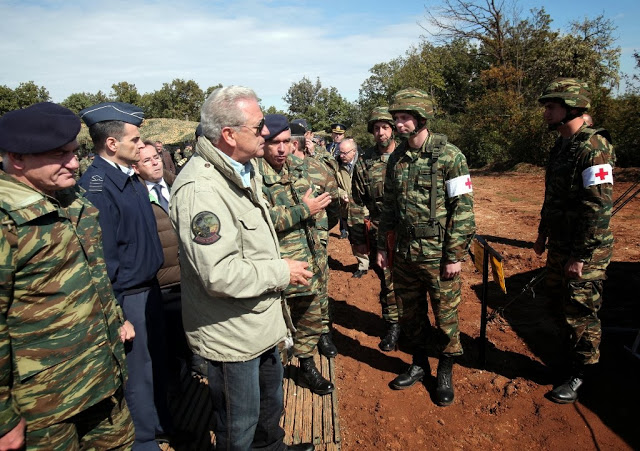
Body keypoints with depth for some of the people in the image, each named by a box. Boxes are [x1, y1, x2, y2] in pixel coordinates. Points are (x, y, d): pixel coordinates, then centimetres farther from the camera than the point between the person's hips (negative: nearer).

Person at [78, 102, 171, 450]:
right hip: (128, 298, -9)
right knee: (137, 374, 10)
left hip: (149, 287, 9)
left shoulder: (131, 177, 4)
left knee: (156, 364, 24)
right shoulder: (96, 186, -23)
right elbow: (102, 258, -24)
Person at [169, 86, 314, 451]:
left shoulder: (246, 168, 5)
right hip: (232, 332, -10)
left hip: (263, 320, 10)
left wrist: (281, 269, 13)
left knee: (271, 397, 31)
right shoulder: (200, 188, -28)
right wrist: (282, 272, -20)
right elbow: (220, 274, -32)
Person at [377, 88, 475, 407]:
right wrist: (382, 245, 12)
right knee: (411, 313, 16)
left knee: (445, 316, 9)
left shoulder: (449, 156, -11)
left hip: (438, 255, -5)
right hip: (404, 253, 5)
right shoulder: (397, 158, 6)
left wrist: (456, 255, -14)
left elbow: (463, 207, -12)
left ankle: (445, 373, 30)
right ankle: (419, 365, 37)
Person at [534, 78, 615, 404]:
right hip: (560, 244, 9)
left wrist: (580, 255, -23)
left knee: (581, 312, 3)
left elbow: (599, 208, -24)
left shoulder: (594, 148, -19)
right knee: (559, 299, 20)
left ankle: (580, 376, 20)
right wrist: (542, 235, 19)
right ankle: (569, 355, 40)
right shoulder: (560, 146, 10)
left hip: (586, 251, -9)